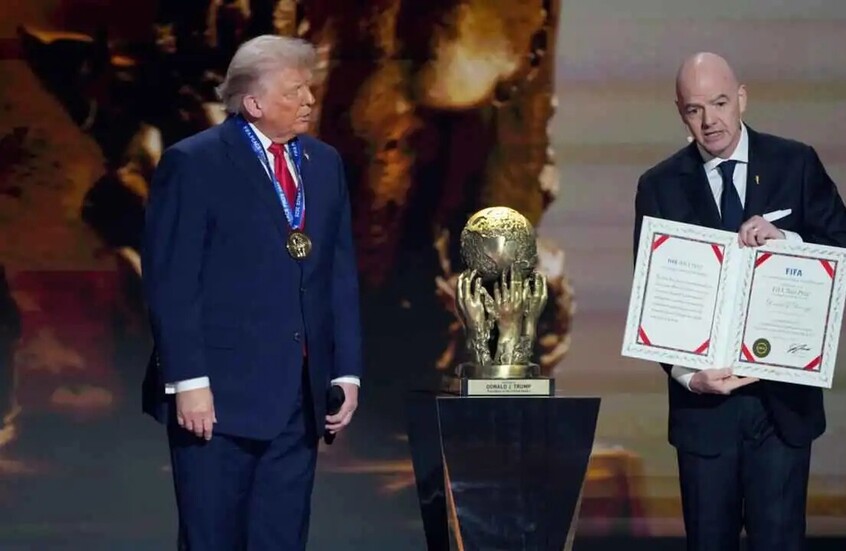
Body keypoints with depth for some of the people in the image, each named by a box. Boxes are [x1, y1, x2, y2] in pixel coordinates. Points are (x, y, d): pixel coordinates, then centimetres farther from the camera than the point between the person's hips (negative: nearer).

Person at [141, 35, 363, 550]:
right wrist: (188, 382, -16)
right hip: (220, 393, -5)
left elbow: (341, 276, 14)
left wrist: (347, 371, 7)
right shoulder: (193, 164, -5)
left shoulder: (326, 164, 12)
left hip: (300, 399, 5)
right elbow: (171, 283, -9)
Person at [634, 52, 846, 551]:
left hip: (783, 394, -1)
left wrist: (784, 240, -19)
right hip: (705, 394, 1)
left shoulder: (796, 164, 3)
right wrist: (686, 374, -16)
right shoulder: (660, 186, 3)